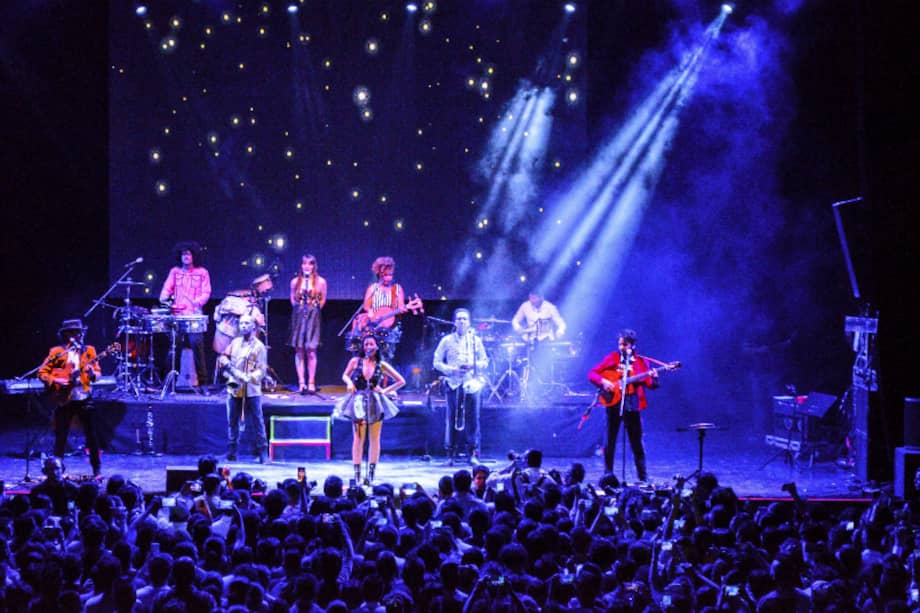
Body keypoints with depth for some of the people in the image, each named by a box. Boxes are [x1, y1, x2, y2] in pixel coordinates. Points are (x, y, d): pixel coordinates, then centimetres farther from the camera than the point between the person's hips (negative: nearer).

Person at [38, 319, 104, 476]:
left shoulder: (88, 350, 7)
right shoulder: (57, 352, 2)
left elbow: (98, 372, 5)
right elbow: (42, 372, 2)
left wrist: (92, 373, -17)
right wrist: (55, 381, -13)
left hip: (84, 397, 1)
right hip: (64, 398, -1)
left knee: (91, 434, 1)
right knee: (60, 435, 2)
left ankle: (97, 468, 9)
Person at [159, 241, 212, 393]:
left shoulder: (202, 273, 9)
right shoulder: (174, 272, 16)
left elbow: (206, 292, 2)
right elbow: (167, 288, 10)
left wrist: (198, 301, -17)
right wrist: (164, 298, -12)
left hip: (194, 316, -2)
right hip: (177, 315, 2)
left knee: (197, 346, -12)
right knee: (174, 348, -4)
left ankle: (202, 383, -10)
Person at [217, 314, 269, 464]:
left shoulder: (258, 346, 0)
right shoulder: (235, 343, 14)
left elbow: (261, 370, -6)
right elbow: (223, 357, 19)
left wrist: (249, 378, -24)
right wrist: (226, 363, -5)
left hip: (252, 391, -4)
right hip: (234, 389, 4)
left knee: (257, 422, -4)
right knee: (232, 422, 7)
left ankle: (262, 453, -2)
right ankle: (231, 452, 14)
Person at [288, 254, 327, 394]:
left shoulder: (320, 281, 3)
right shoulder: (295, 281, 8)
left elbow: (323, 300, 10)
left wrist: (313, 308, 3)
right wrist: (299, 307, 6)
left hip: (313, 316, -2)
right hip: (298, 316, 2)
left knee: (311, 349, -8)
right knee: (299, 350, -2)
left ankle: (311, 383, -4)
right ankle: (301, 383, -1)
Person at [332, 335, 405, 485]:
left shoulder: (381, 365, 1)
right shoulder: (355, 361, 2)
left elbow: (401, 381, 7)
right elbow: (345, 375, 19)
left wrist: (385, 391, -1)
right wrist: (349, 382, -2)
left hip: (376, 404, 1)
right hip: (359, 402, -1)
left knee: (374, 439, 2)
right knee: (358, 438, -5)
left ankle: (371, 474, 7)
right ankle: (357, 475, -3)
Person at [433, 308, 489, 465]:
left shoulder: (476, 340, 11)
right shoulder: (447, 340, 8)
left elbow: (485, 362, 12)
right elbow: (437, 362, 6)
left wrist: (473, 365, -9)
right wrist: (452, 370, -10)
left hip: (472, 384, 1)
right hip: (453, 384, -1)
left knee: (473, 418, -4)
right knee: (452, 418, -3)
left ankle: (473, 452, 2)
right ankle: (450, 454, 2)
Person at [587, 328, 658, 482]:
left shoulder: (640, 362, 6)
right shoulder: (612, 358, 6)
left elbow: (649, 384, -1)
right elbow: (592, 374, 5)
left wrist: (654, 379, -23)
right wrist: (603, 381, -12)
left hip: (631, 404, 0)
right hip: (613, 401, 1)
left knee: (636, 442, 0)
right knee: (610, 442, 4)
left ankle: (643, 477, 4)